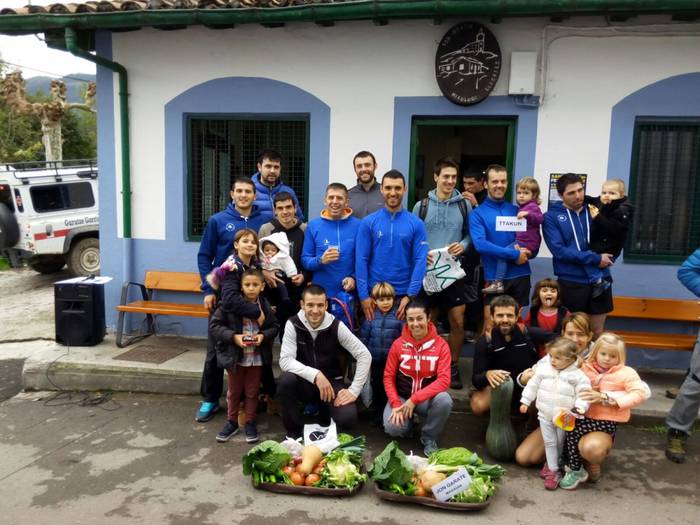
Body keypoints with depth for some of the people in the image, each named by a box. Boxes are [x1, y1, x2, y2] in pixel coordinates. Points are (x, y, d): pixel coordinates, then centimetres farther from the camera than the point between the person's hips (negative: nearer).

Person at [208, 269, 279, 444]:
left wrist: (263, 335, -17)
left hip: (257, 357, 1)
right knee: (234, 391, 16)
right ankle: (231, 422, 33)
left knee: (252, 392, 14)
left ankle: (250, 422, 30)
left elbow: (274, 327, 3)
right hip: (235, 356, -1)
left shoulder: (265, 305, -7)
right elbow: (214, 325, -12)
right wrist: (234, 337, -23)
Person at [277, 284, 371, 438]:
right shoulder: (293, 324, -12)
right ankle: (293, 430, -8)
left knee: (347, 418, -26)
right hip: (304, 382, 0)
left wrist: (354, 390, -18)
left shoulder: (336, 326, -12)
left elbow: (364, 355, -12)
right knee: (286, 379, -33)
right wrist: (315, 375, -33)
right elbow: (285, 360, -22)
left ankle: (325, 411, 13)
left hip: (331, 382, 0)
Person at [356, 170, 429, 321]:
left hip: (404, 295, 0)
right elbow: (361, 260, -4)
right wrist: (364, 295, -9)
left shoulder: (416, 224, -1)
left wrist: (410, 296, -12)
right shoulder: (368, 222, -1)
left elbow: (420, 261, -5)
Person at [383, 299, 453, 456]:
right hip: (402, 396, 0)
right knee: (393, 428, -27)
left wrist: (415, 399, -25)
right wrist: (396, 404, -17)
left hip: (427, 398, 0)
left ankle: (429, 438, -5)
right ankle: (408, 418, 12)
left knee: (445, 400, -33)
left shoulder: (441, 344, -12)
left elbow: (444, 380, -19)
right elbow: (388, 377, -2)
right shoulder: (398, 344, -7)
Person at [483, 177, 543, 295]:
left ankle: (498, 283, -25)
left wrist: (527, 214, -42)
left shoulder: (532, 206, -8)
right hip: (521, 242, 11)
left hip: (526, 243, -11)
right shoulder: (522, 207, 22)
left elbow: (540, 218, -26)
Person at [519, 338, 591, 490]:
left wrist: (579, 407, -27)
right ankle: (553, 471, 17)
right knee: (549, 442, 6)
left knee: (560, 443, 13)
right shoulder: (543, 369, -4)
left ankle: (551, 464, 35)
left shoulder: (578, 375, -13)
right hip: (545, 415, 2)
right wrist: (525, 401, 7)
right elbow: (532, 385, 5)